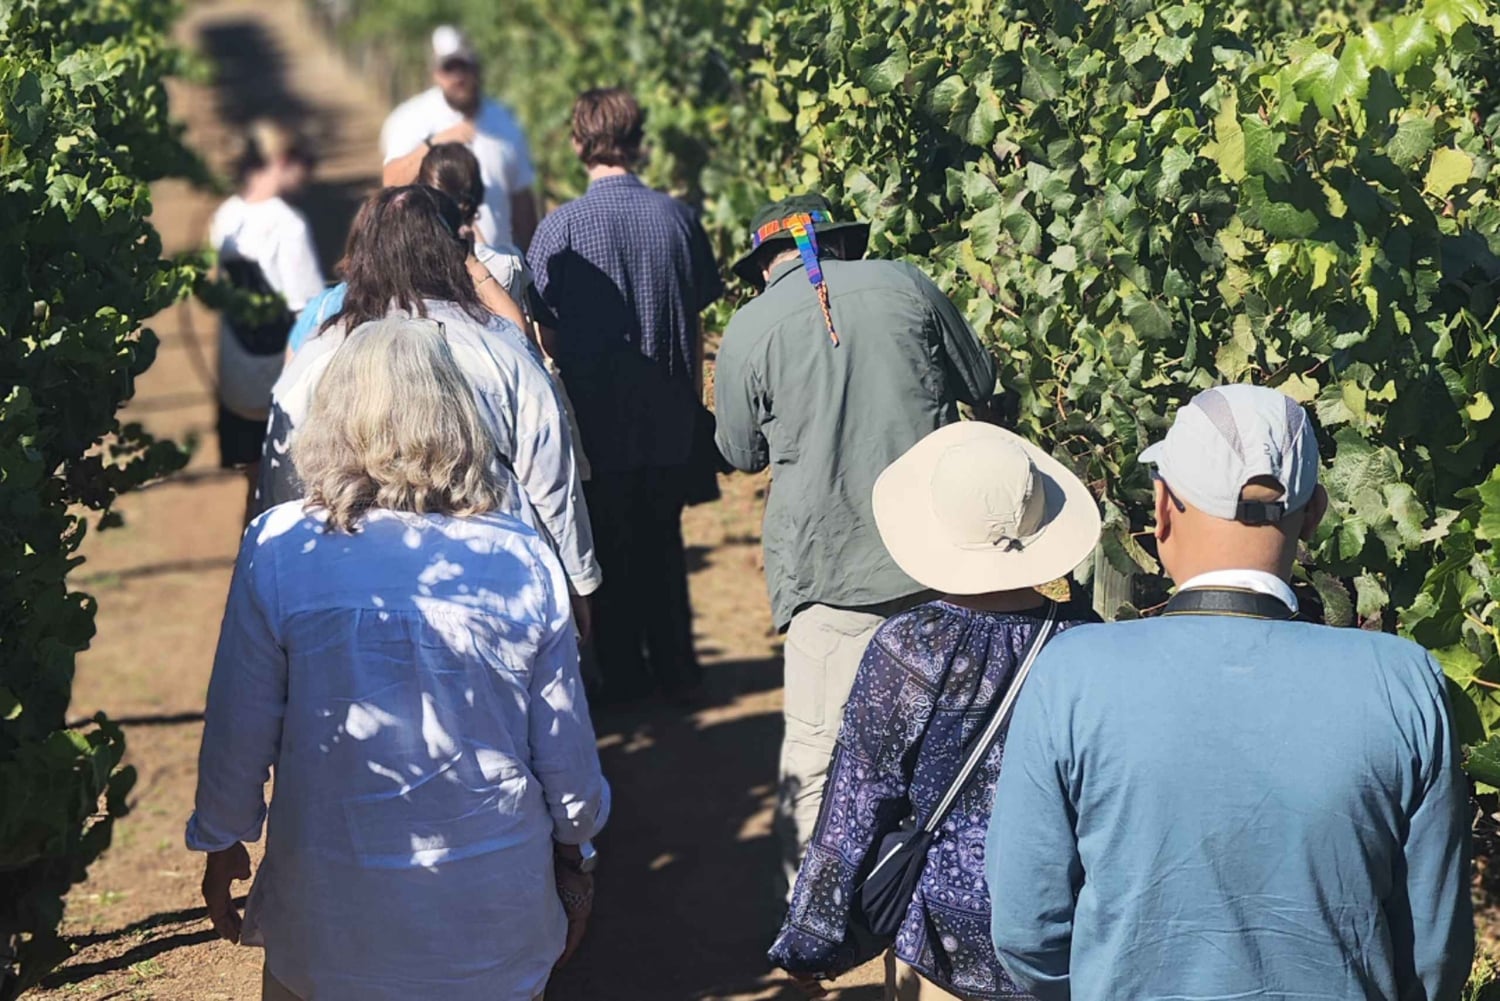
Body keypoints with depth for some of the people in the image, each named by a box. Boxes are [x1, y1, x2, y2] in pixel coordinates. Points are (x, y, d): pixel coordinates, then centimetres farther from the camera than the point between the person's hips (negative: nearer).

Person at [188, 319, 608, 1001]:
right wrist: (574, 856, 15)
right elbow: (566, 750, -2)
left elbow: (237, 732, -6)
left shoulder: (278, 549, -13)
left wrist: (221, 844, 12)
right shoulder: (524, 560, -9)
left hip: (331, 914, -1)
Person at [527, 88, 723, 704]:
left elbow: (544, 330, -6)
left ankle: (624, 676, 18)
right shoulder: (678, 219, -3)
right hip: (669, 420, 3)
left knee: (612, 549, 11)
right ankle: (676, 670, 22)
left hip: (598, 418, -2)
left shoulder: (562, 226, -12)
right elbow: (696, 323, 3)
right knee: (664, 544, 16)